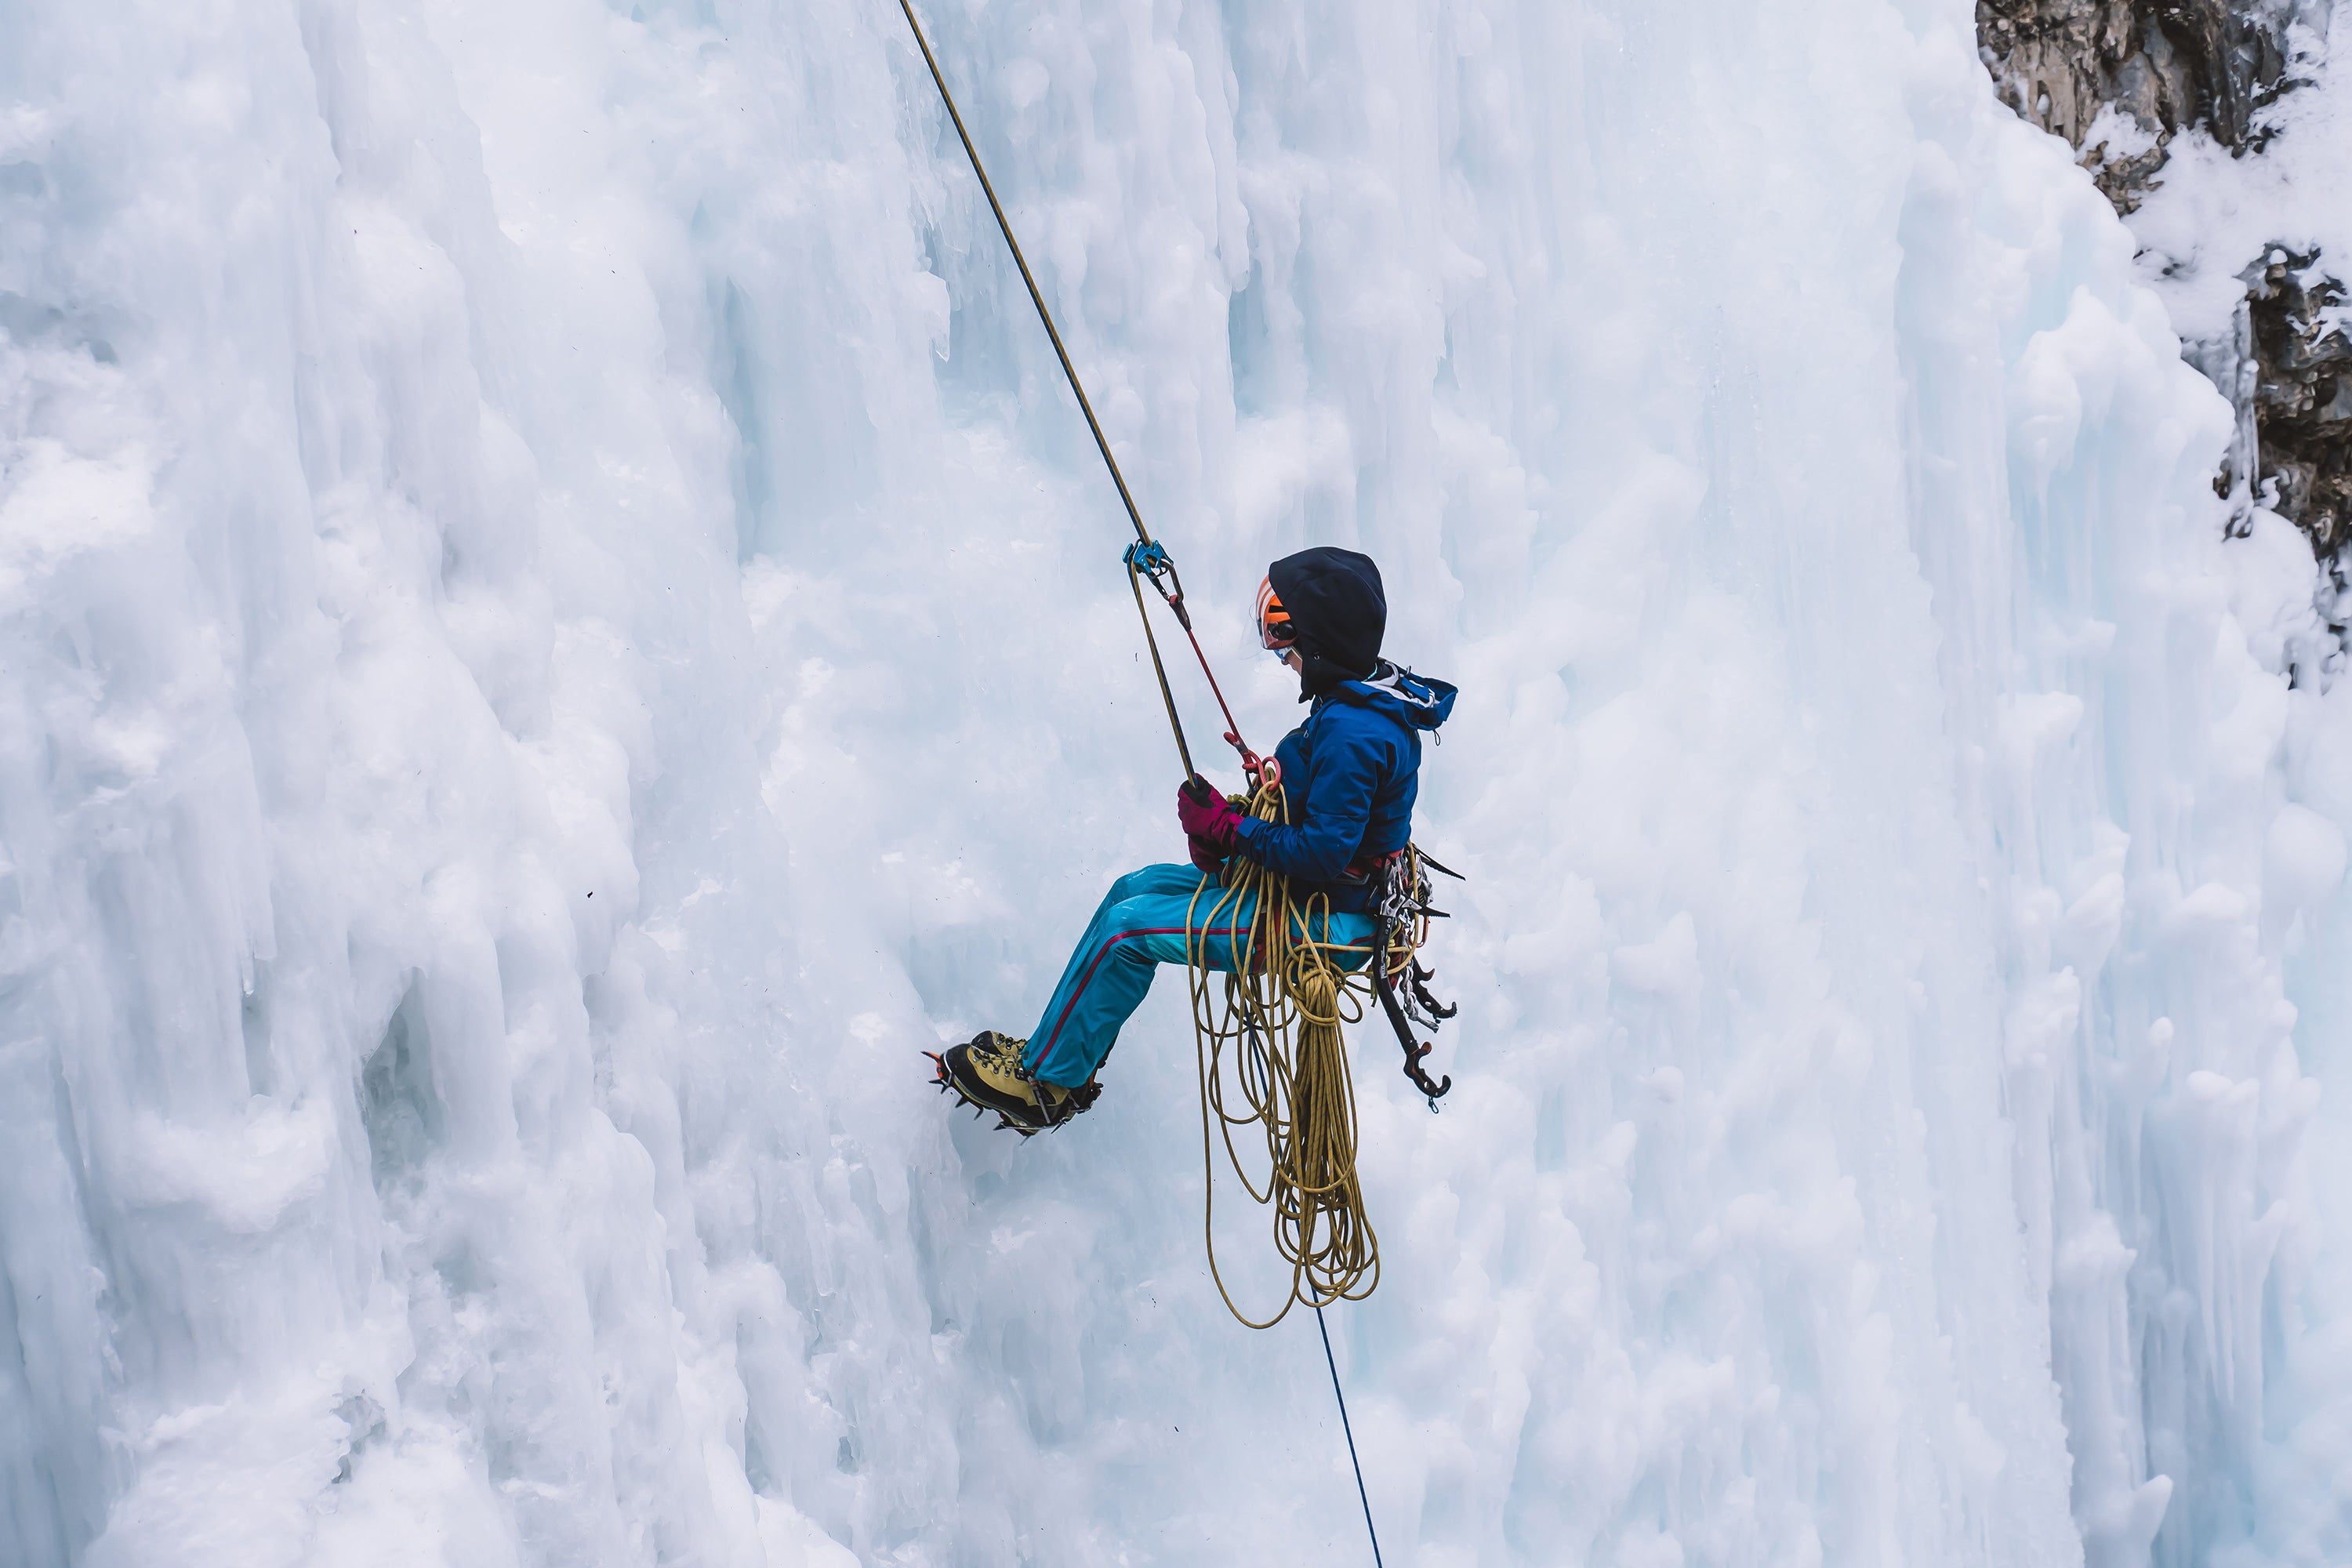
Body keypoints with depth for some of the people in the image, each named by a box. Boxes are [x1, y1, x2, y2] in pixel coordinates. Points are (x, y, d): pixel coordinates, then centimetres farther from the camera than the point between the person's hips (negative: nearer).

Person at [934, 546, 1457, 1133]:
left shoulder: (1352, 732, -28)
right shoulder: (1368, 701, 5)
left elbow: (1324, 853, -30)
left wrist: (1228, 830, -19)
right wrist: (1227, 824, -1)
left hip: (1325, 924, -11)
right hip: (1322, 894, 11)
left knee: (1131, 929, -10)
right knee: (1133, 889, 13)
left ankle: (1046, 1082, 4)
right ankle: (1054, 1049, 19)